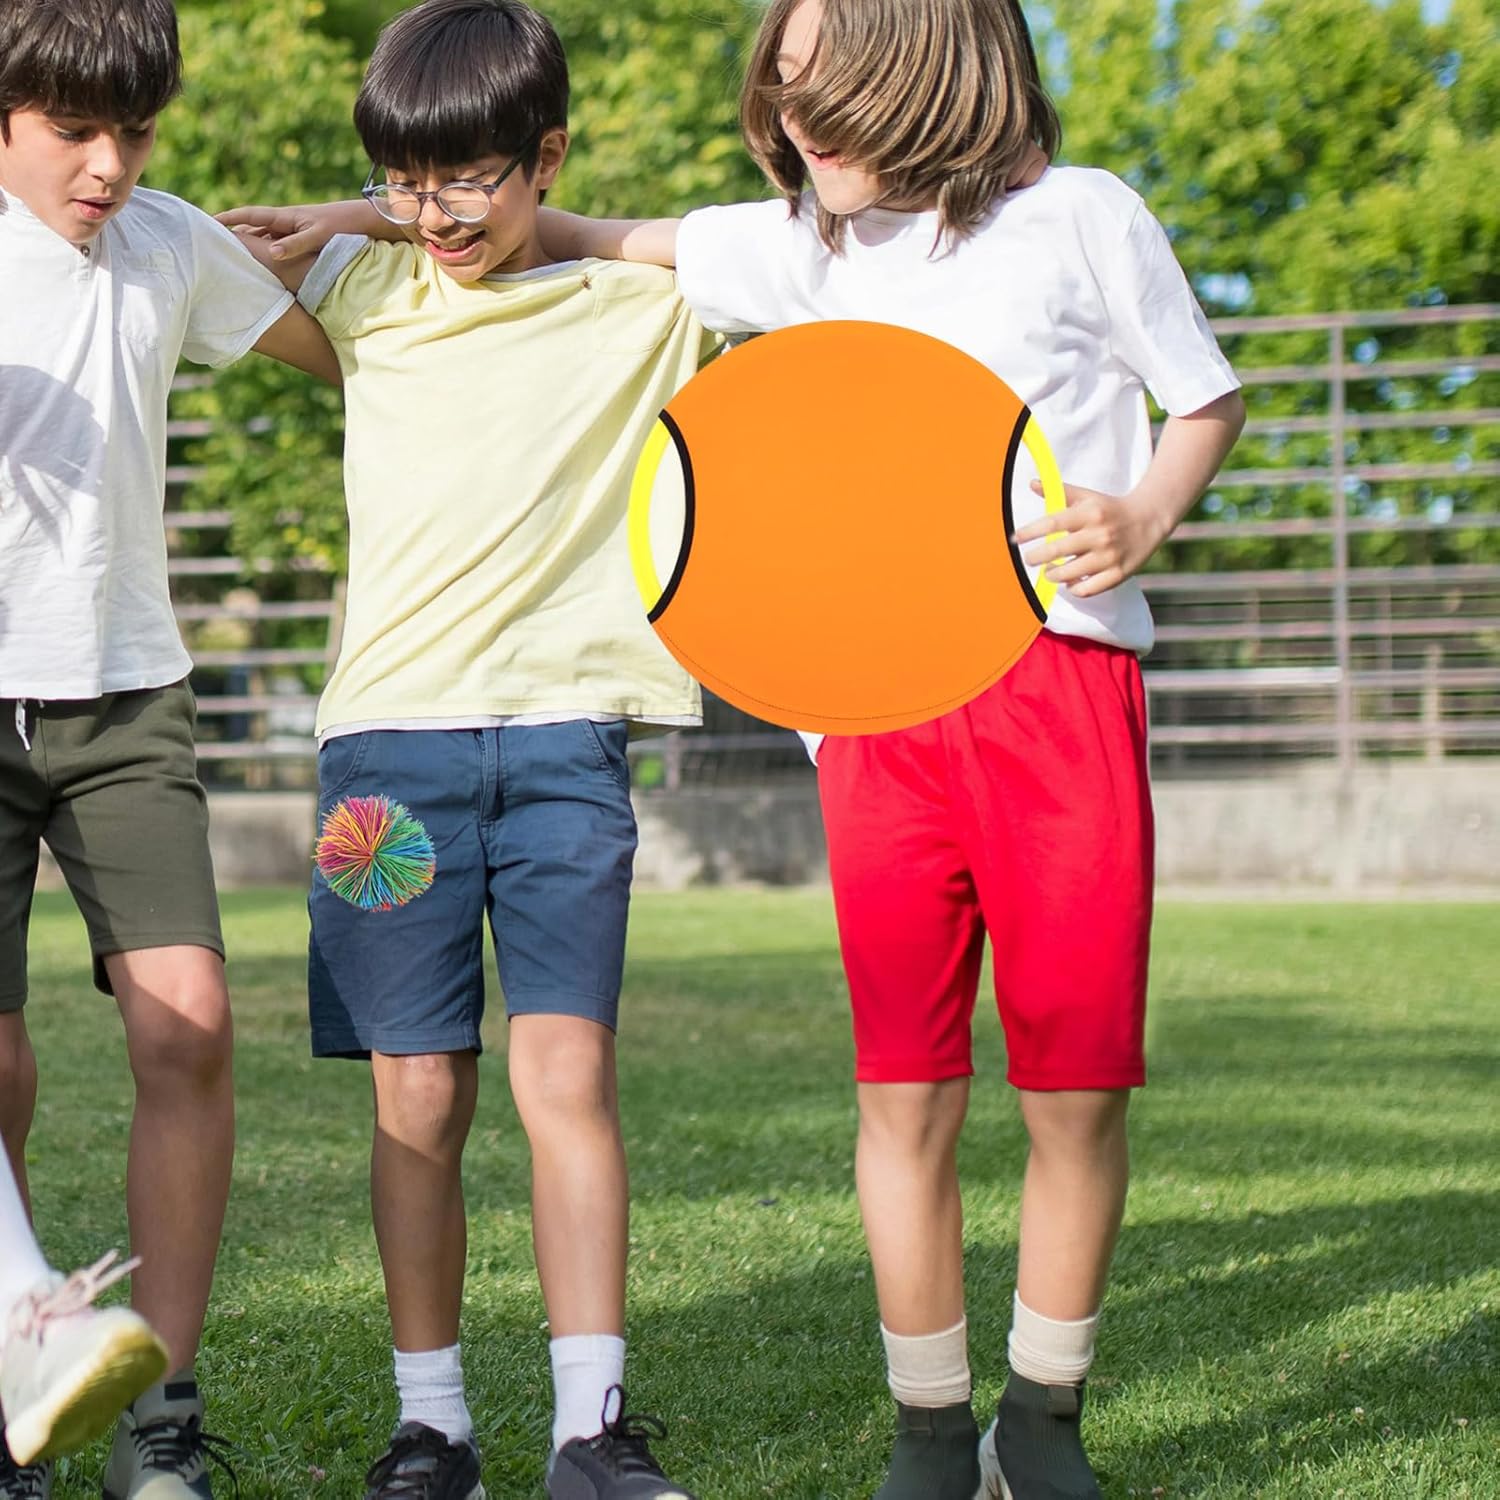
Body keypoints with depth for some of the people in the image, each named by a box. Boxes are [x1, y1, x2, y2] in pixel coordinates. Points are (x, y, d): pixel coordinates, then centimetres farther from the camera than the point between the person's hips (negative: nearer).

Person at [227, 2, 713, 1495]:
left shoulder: (644, 302, 6)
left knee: (567, 1067, -9)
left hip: (565, 729, -1)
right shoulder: (362, 286, 11)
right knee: (418, 1094, 1)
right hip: (392, 731, 2)